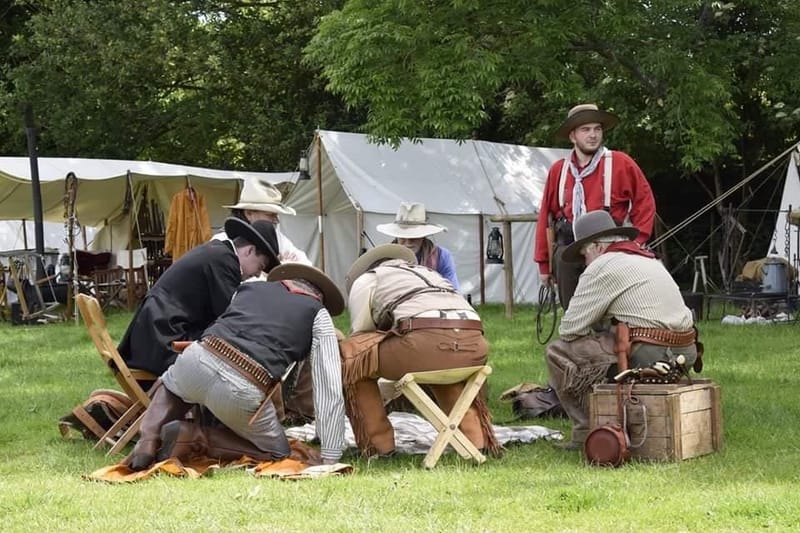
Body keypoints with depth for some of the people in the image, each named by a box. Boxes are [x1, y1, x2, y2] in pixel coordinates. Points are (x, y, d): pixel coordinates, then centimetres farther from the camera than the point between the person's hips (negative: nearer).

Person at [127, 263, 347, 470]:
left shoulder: (250, 286, 25)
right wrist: (330, 459, 11)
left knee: (170, 386, 41)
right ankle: (194, 438, 3)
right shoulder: (319, 315, 15)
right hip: (242, 392, -4)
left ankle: (148, 441, 13)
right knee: (277, 452, 23)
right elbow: (330, 391, 9)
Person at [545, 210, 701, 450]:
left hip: (647, 358, -9)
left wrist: (593, 337, 17)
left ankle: (588, 432, 1)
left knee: (557, 351, 0)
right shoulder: (650, 260, 23)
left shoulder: (603, 266, -3)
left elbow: (568, 329, -3)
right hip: (683, 355, 9)